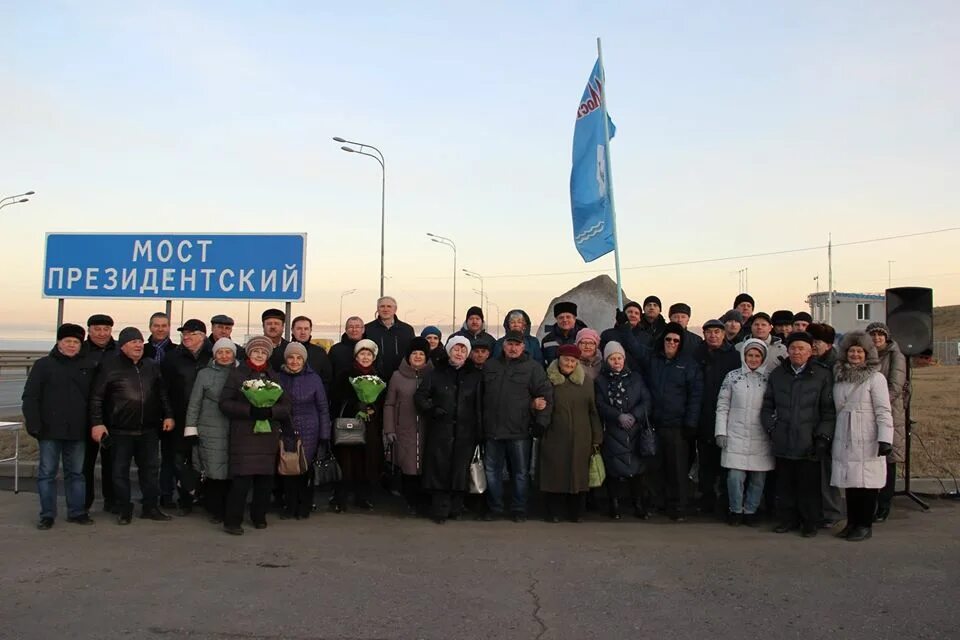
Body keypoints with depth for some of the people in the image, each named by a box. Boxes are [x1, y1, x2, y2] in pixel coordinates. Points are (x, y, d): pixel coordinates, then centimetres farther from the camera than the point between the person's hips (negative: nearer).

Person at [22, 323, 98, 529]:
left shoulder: (89, 366, 7)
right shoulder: (44, 365, 0)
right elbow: (30, 396, -4)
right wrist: (33, 424, -12)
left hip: (77, 431, 2)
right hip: (50, 430, -2)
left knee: (76, 473, 10)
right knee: (47, 473, 3)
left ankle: (77, 512, 18)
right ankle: (47, 515, 11)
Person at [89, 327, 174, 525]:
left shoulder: (152, 366, 9)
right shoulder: (110, 366, -4)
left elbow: (163, 394, 15)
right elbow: (96, 398, -4)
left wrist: (168, 415, 8)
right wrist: (97, 423, -10)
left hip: (149, 429, 4)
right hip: (120, 430, -3)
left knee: (151, 468, 9)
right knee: (120, 471, 5)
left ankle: (150, 507, 19)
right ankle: (124, 510, 16)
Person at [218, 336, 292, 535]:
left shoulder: (274, 377, 15)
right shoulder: (237, 374, 6)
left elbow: (286, 406, 9)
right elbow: (225, 403, -3)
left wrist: (270, 411, -11)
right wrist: (249, 410, -17)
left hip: (268, 436, 4)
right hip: (243, 435, -4)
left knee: (265, 478, 5)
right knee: (242, 479, -10)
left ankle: (259, 517, 21)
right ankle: (232, 521, 0)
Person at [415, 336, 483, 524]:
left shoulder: (475, 376, 11)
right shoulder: (436, 374, 10)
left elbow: (479, 405, 6)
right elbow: (419, 396, 8)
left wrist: (479, 431, -1)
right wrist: (431, 409, -10)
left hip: (465, 432, 0)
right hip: (439, 431, 0)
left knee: (461, 471, 1)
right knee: (440, 470, -3)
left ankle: (456, 508, 15)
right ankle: (440, 510, 5)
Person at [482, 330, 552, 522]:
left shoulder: (533, 367, 1)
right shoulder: (490, 366, 12)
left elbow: (545, 393, -2)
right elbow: (481, 395, 15)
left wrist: (539, 422, -10)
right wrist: (482, 422, 9)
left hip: (519, 431, -3)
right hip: (492, 429, 3)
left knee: (521, 472, 6)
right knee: (491, 471, 10)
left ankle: (519, 509, 19)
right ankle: (494, 508, 23)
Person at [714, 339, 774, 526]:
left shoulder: (769, 379, 6)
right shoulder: (732, 376, 5)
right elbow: (722, 406, 5)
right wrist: (721, 432, -1)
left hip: (761, 438, 1)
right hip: (736, 436, -1)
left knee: (758, 479, 4)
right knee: (735, 477, -7)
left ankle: (750, 511, 22)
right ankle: (735, 510, 13)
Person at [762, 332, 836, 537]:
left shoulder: (823, 375, 0)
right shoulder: (777, 374, 10)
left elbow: (829, 410, -1)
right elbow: (767, 405, 16)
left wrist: (823, 436, -7)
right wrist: (771, 427, 5)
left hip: (808, 443, -3)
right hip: (783, 442, 3)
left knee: (809, 485, 3)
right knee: (785, 484, 9)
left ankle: (810, 522, 16)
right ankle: (788, 519, 22)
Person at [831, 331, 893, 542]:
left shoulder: (875, 378, -4)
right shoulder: (839, 377, 11)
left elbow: (883, 411, -8)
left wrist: (885, 439, -16)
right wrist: (827, 435, 10)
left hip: (867, 441, -5)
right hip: (844, 440, 5)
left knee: (867, 482, 0)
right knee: (850, 482, 9)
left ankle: (865, 525, 10)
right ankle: (852, 523, 18)